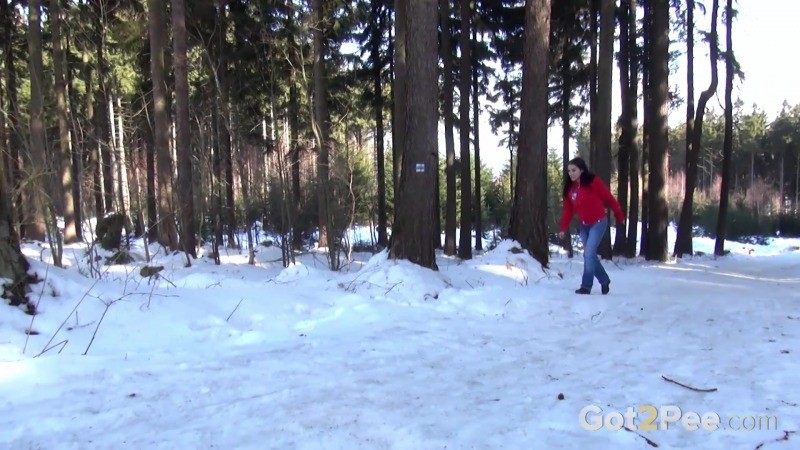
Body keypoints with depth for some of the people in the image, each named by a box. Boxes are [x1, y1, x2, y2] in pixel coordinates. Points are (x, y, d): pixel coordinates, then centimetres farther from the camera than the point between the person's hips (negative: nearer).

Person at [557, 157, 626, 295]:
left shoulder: (593, 181, -16)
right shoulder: (569, 188, 0)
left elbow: (609, 198, -10)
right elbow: (568, 210, 2)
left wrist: (620, 216, -4)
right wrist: (563, 229, -4)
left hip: (598, 223, -6)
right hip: (584, 225, 6)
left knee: (589, 253, -13)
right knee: (590, 255, 11)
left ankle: (586, 286, -5)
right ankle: (604, 280, 31)